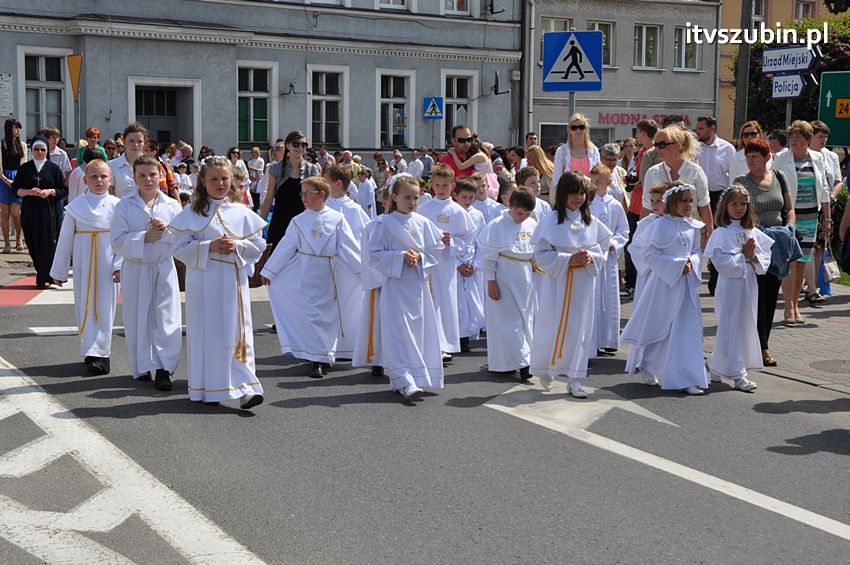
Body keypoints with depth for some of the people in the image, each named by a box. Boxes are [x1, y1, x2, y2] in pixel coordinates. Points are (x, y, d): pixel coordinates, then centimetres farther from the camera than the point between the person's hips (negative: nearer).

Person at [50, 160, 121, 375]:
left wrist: (120, 266, -10)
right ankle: (92, 352, 11)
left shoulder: (117, 206, 0)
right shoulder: (77, 206, 1)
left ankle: (99, 352, 6)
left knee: (105, 307, 1)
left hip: (108, 265, 0)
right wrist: (58, 271, 10)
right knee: (86, 307, 2)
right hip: (84, 265, 0)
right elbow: (65, 240, 7)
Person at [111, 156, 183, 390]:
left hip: (163, 268, 1)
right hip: (135, 269, 0)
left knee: (166, 318, -3)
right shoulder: (125, 206, -1)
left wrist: (166, 230, -17)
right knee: (137, 320, 6)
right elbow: (118, 242, -8)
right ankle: (142, 367, 19)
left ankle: (164, 368, 2)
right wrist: (145, 238, -18)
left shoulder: (172, 205, 4)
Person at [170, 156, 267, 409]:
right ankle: (207, 389, 15)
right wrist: (209, 247, -15)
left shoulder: (242, 212, 7)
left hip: (233, 280, 1)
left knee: (236, 334, -4)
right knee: (206, 334, 4)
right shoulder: (191, 213, 2)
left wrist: (238, 246, -10)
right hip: (203, 281, -1)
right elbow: (180, 248, -3)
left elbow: (259, 245, 8)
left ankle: (245, 388, -5)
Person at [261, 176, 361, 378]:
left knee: (329, 315, 4)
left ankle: (325, 356, 17)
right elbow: (285, 247, 8)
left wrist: (364, 270, 2)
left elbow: (350, 247, 2)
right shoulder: (298, 221, 3)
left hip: (329, 273, 0)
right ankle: (318, 360, 3)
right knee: (311, 314, -2)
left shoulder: (337, 219, 0)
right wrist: (268, 271, 11)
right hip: (307, 274, 1)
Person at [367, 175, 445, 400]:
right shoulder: (384, 224, -4)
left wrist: (420, 257, -9)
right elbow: (374, 255, -7)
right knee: (399, 331, -10)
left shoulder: (423, 223, 7)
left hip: (419, 283, 5)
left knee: (420, 329, 7)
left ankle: (418, 376, 19)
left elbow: (436, 248, 10)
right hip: (395, 284, -5)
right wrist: (401, 257, -17)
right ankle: (403, 381, -14)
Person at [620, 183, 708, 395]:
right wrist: (677, 265, -16)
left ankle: (688, 378, 8)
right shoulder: (661, 225, -10)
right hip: (664, 282, -5)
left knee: (688, 330, 1)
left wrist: (691, 262, -7)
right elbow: (650, 254, -13)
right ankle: (648, 368, 30)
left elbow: (696, 251, 16)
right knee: (659, 329, 7)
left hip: (687, 284, 5)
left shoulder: (693, 226, 7)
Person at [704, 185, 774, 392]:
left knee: (746, 327, 12)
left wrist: (753, 257, -11)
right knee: (731, 328, -4)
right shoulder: (721, 233, -8)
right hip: (730, 286, -6)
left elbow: (765, 260, 8)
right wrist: (744, 256, -12)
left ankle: (716, 363, 27)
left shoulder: (753, 232, 9)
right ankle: (737, 374, 0)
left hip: (749, 284, 6)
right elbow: (723, 263, -16)